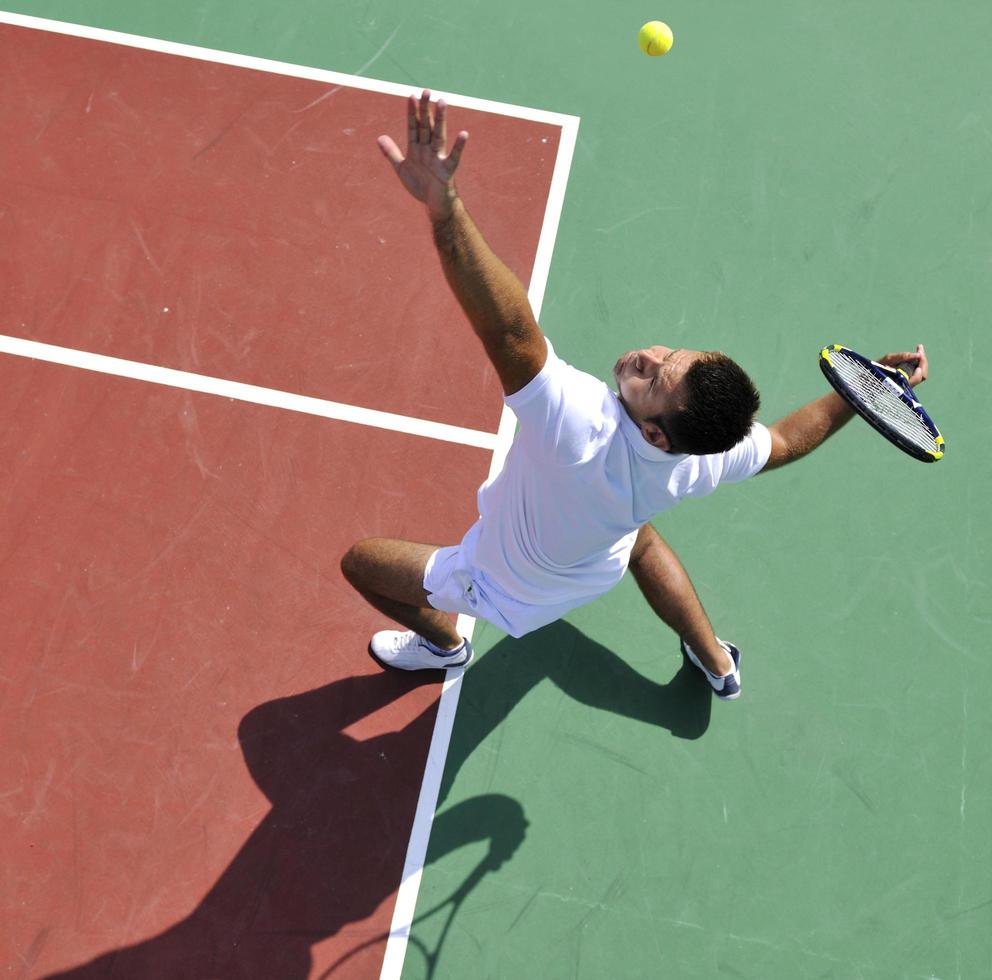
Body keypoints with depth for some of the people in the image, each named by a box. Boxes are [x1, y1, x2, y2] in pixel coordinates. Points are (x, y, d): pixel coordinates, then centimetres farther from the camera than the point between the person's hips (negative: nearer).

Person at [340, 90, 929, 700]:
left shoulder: (579, 424, -52)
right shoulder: (706, 463, -31)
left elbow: (510, 329, -68)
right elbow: (784, 441, -8)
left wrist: (445, 207, -78)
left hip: (508, 589, -5)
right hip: (599, 571, 5)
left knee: (360, 561, 12)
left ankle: (444, 642, 43)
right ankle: (717, 662, 58)